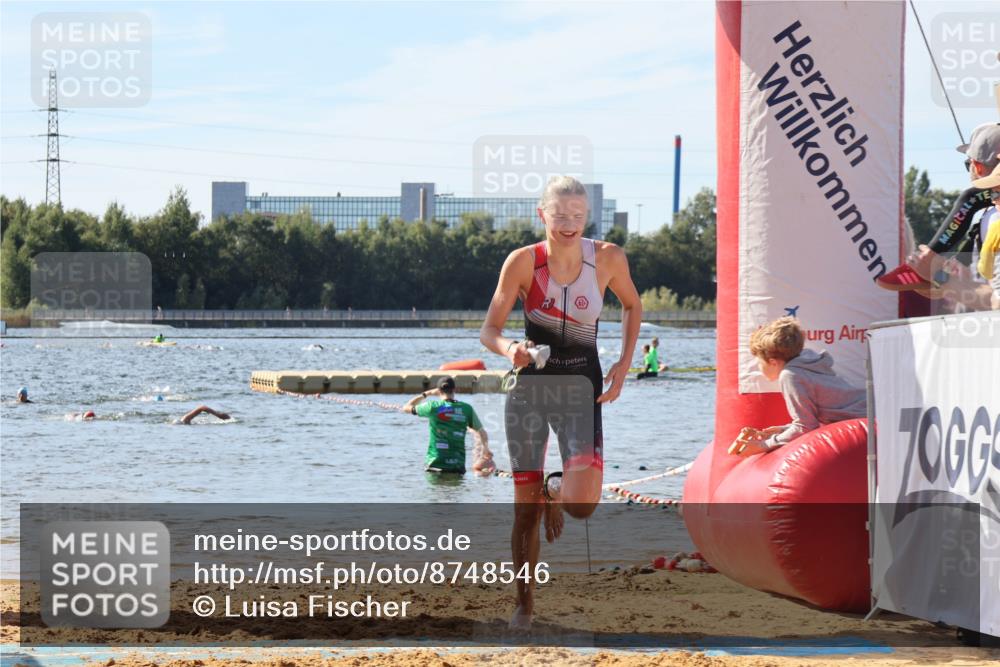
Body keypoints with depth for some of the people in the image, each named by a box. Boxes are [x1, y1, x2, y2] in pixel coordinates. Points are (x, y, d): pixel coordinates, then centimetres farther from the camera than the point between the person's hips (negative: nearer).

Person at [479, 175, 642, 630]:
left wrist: (624, 363, 3)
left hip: (581, 389, 0)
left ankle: (555, 492, 22)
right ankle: (524, 603, 23)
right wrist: (509, 349, -29)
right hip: (530, 387, 0)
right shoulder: (524, 261, -10)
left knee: (582, 503, -17)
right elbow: (489, 329, -7)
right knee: (525, 508, 3)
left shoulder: (608, 258, -6)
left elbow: (631, 306, 14)